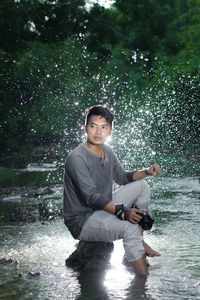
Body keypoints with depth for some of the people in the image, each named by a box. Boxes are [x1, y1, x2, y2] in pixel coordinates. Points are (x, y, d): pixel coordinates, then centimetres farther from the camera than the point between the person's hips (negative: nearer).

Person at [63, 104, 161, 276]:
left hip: (103, 209, 10)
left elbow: (122, 177, 18)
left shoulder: (107, 151, 4)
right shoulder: (76, 158, -24)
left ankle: (139, 242, 9)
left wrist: (146, 172, 0)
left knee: (140, 186, 10)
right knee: (129, 226, -32)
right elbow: (92, 197, -31)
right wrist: (122, 212, -42)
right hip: (82, 221, -10)